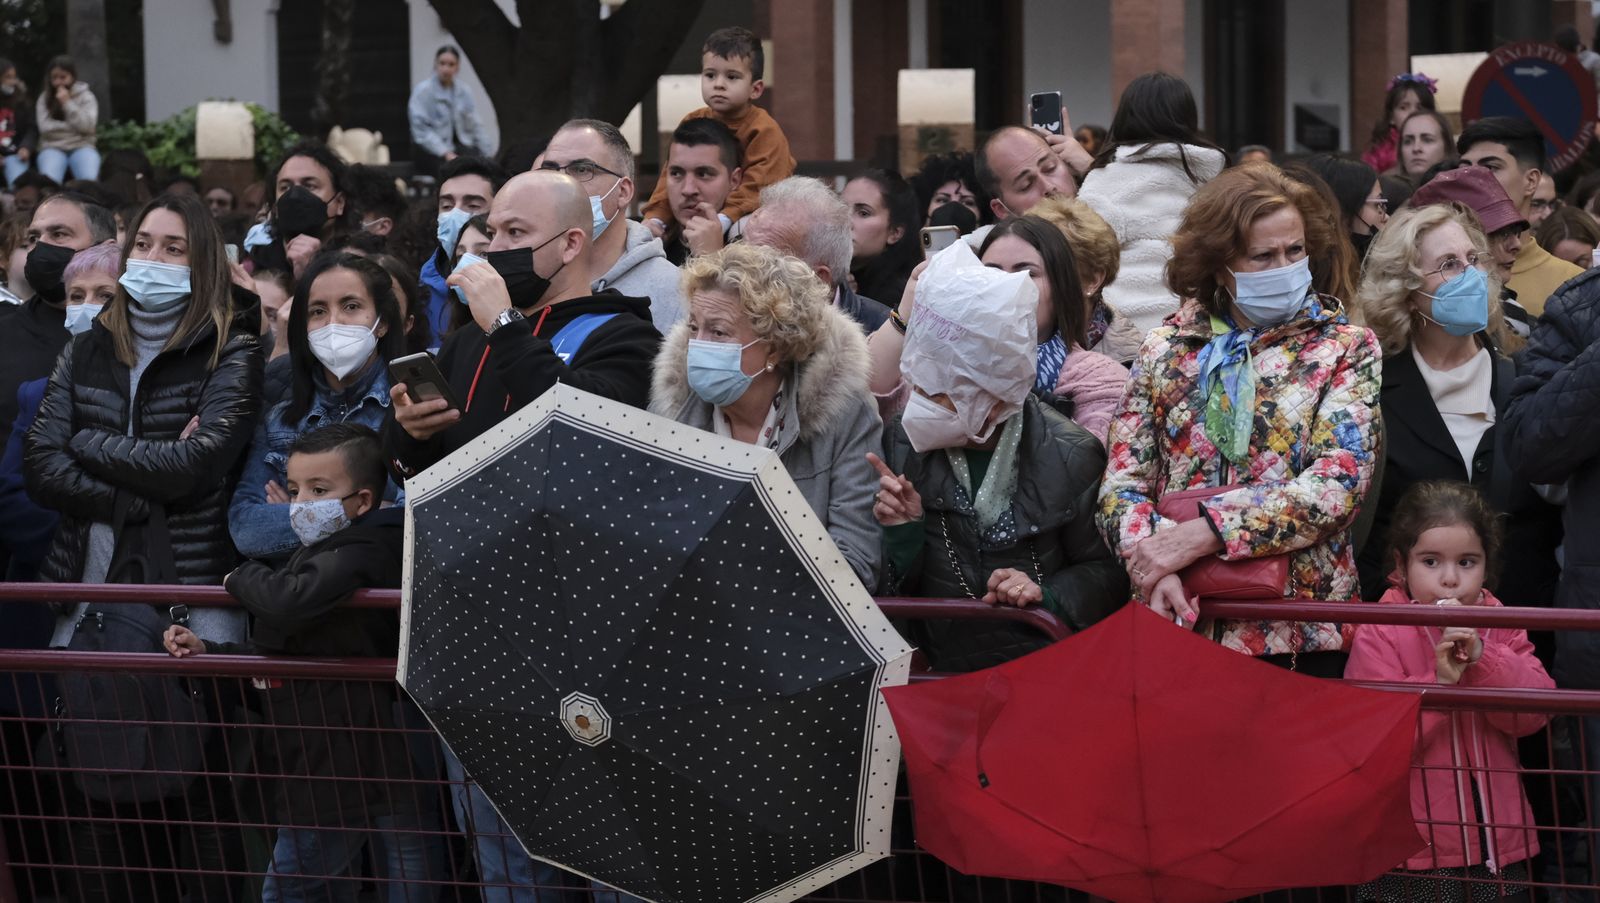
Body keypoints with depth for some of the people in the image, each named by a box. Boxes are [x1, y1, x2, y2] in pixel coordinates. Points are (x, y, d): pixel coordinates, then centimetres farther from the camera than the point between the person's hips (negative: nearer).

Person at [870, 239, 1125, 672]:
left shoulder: (1069, 456, -4)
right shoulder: (903, 441, 5)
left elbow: (1108, 573, 6)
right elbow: (893, 588, 11)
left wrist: (1047, 595, -12)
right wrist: (902, 529, -8)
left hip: (1038, 669, -2)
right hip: (931, 665, 2)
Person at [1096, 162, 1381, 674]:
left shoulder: (1345, 349, 5)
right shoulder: (1165, 352, 11)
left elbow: (1338, 483, -9)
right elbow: (1122, 485, 7)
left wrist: (1200, 533, -17)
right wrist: (1153, 564, -15)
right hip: (1178, 626, 1)